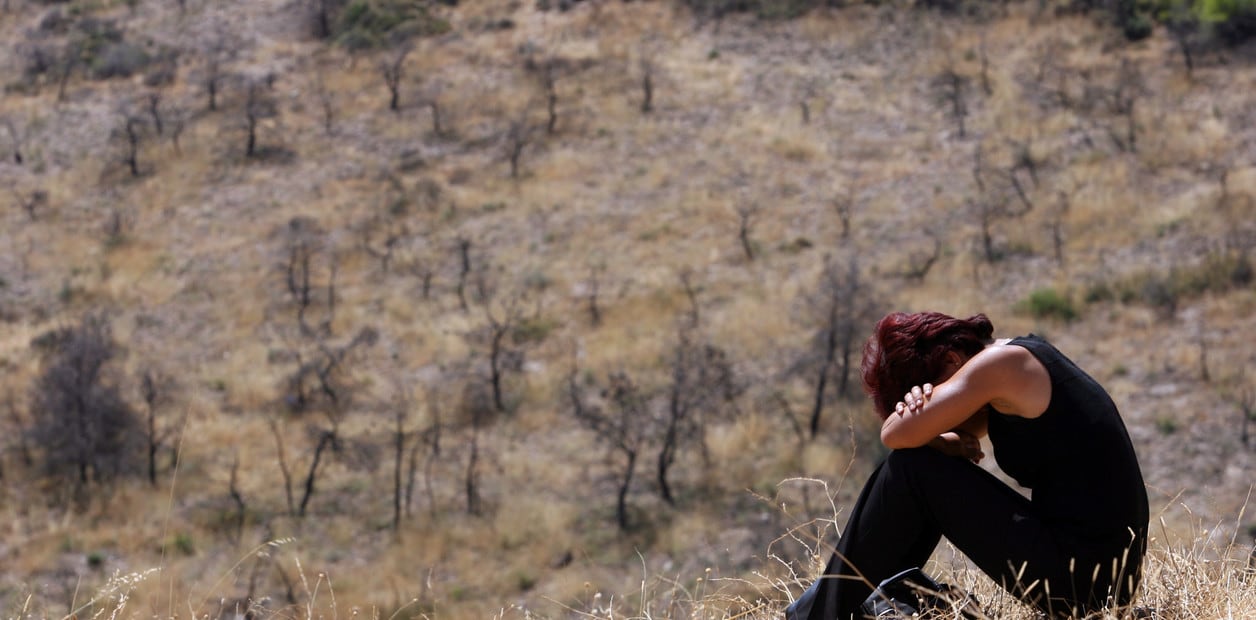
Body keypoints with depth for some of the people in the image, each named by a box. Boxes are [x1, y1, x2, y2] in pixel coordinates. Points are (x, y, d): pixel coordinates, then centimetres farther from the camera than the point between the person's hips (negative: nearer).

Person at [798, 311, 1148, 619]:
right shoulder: (1022, 361, 15)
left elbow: (896, 436, -15)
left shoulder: (1003, 362, -13)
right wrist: (946, 440, -5)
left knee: (909, 470, -5)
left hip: (1079, 574, -10)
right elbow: (911, 436, 17)